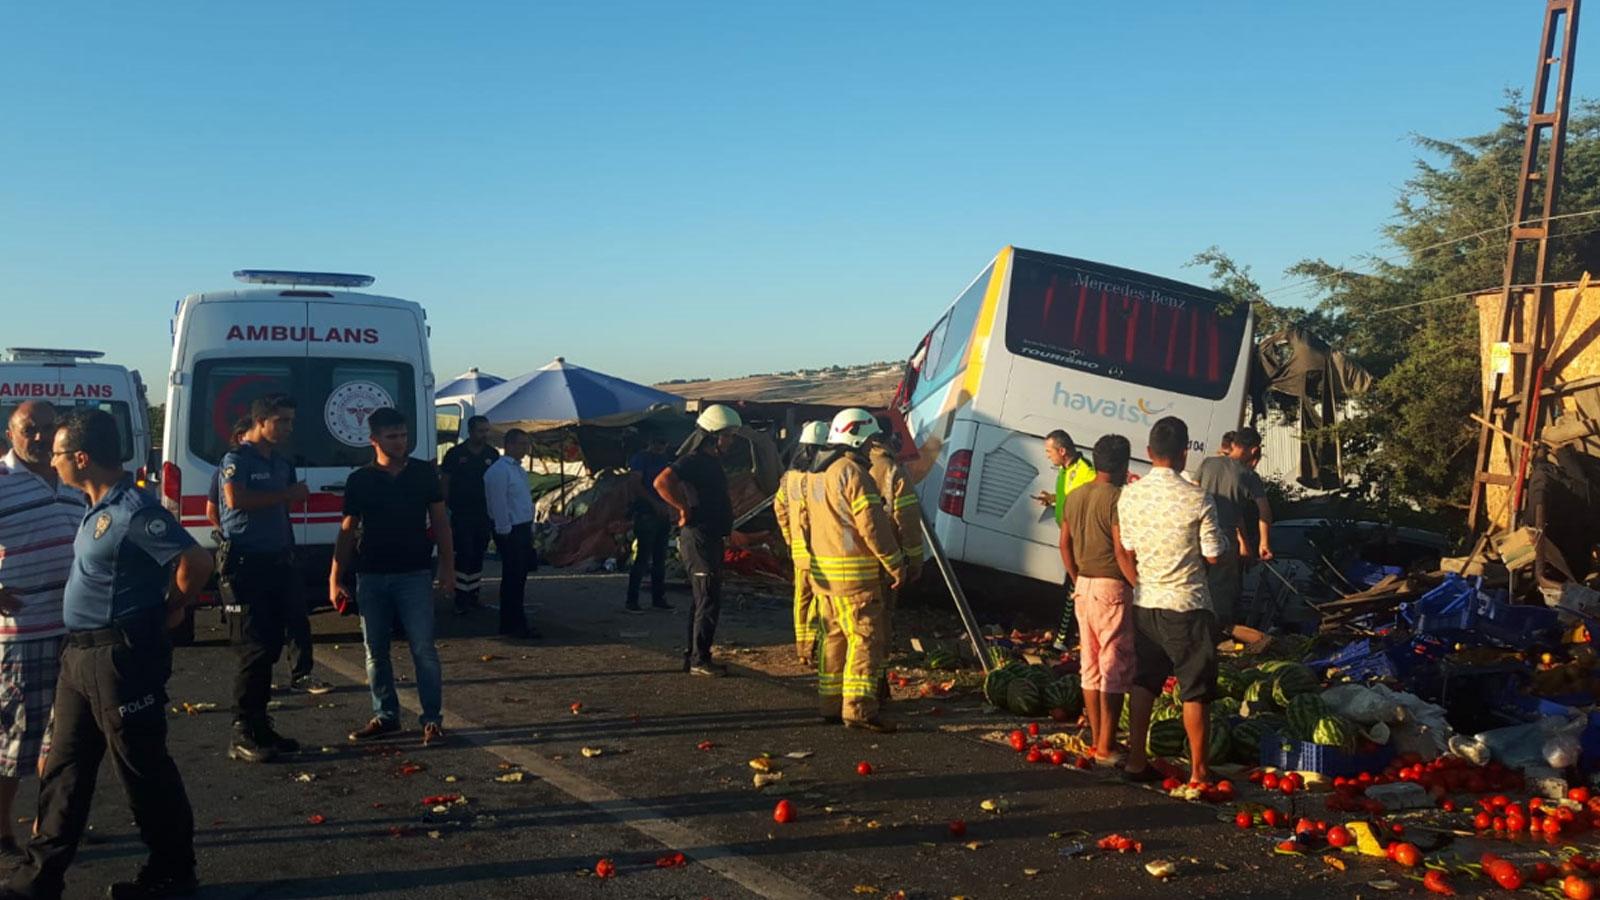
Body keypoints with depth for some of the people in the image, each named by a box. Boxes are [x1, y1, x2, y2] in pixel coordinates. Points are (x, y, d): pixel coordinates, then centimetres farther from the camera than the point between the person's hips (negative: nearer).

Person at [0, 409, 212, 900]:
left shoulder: (134, 511, -21)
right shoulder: (101, 508, 10)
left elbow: (197, 561, -28)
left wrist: (169, 611, -13)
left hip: (123, 657, -10)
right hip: (81, 653, 10)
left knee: (143, 770, 2)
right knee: (64, 766, 16)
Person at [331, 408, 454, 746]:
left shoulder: (424, 473, 2)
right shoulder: (360, 480, 3)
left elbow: (439, 521, 7)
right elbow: (348, 531, 7)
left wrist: (447, 566, 1)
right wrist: (336, 578, 3)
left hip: (414, 574, -2)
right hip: (370, 577, 2)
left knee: (423, 649, -5)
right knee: (376, 652, 9)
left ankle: (433, 720, 2)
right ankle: (385, 716, 21)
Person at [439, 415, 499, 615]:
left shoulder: (492, 454, 7)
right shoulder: (456, 453, -3)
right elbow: (444, 482, 0)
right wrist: (445, 508, -5)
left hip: (484, 514, 4)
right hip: (461, 514, -4)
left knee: (478, 555, 10)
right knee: (464, 554, -10)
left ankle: (472, 595, 21)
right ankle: (461, 599, -7)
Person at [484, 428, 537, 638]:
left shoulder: (518, 469, 16)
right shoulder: (499, 471, -15)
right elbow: (499, 504, -18)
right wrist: (505, 532, -18)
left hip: (523, 529, 9)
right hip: (510, 532, -9)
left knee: (520, 577, 14)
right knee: (512, 578, -4)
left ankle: (516, 623, 22)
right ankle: (513, 625, 2)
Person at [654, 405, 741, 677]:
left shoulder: (711, 462, 15)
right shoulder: (694, 461, -16)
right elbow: (662, 482, -31)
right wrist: (685, 510, -22)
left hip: (710, 540, 10)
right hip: (698, 539, -10)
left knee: (704, 600, 14)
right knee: (709, 601, -8)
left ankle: (694, 657, 22)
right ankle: (699, 659, -2)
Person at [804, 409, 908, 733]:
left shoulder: (816, 475, 14)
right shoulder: (853, 473, -15)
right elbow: (873, 526, -18)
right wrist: (896, 566, -11)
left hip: (822, 569, 9)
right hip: (854, 572, -9)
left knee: (835, 637, 15)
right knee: (866, 638, -6)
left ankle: (830, 705, 19)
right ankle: (859, 709, -10)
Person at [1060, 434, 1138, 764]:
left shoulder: (1074, 497, 10)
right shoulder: (1118, 498, -14)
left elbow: (1065, 545, 15)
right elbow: (1122, 552, -19)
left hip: (1084, 587, 8)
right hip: (1112, 588, -8)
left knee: (1090, 667, 13)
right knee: (1115, 669, -2)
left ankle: (1096, 741, 20)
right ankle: (1105, 748, 0)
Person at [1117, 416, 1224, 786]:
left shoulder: (1128, 495, -2)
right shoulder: (1197, 499, -15)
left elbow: (1128, 551, 6)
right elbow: (1213, 554, -7)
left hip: (1144, 603, 5)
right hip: (1186, 605, -4)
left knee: (1144, 683, 14)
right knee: (1195, 691, 5)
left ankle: (1136, 761, 19)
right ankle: (1199, 770, 11)